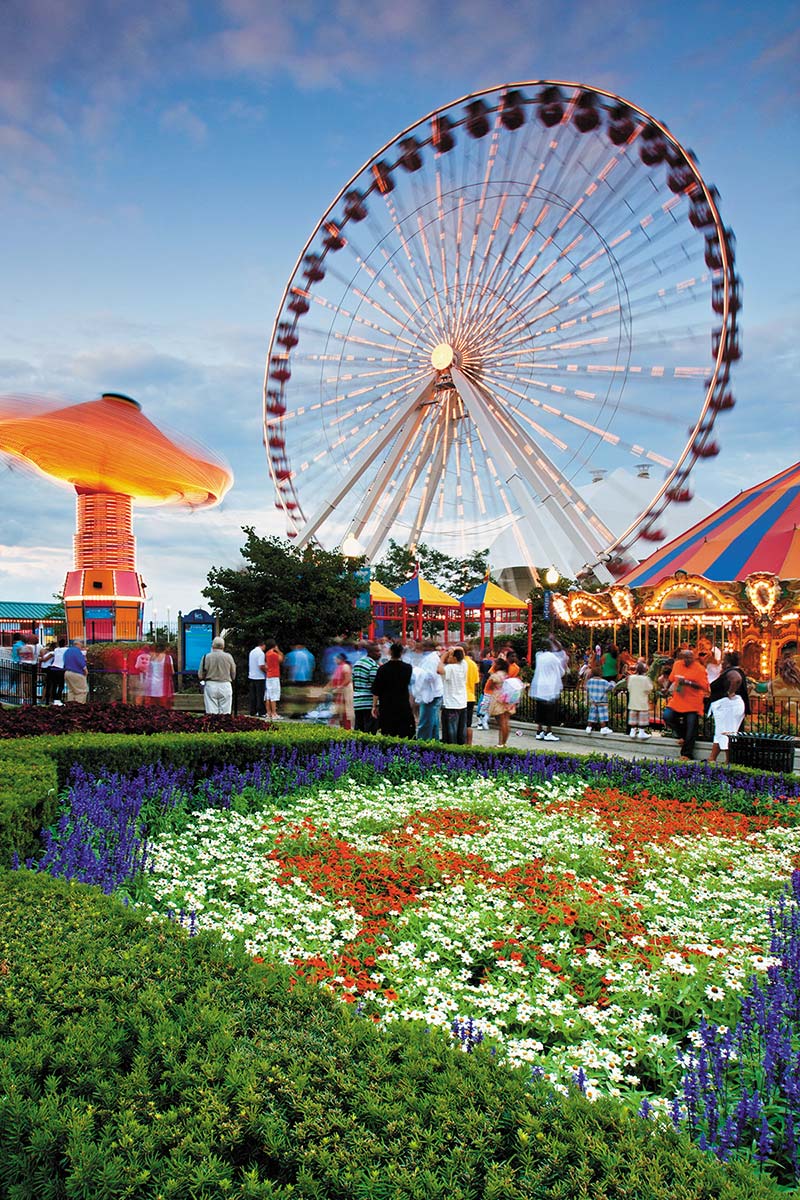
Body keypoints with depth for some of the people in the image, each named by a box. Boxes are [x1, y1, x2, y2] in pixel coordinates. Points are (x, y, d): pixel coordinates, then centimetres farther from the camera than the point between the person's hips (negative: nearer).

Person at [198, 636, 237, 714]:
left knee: (211, 713, 2)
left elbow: (200, 676, -1)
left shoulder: (206, 657, -3)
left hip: (210, 685, 0)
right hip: (225, 686, 0)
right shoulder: (229, 657, -3)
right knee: (225, 713, 3)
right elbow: (233, 676, 4)